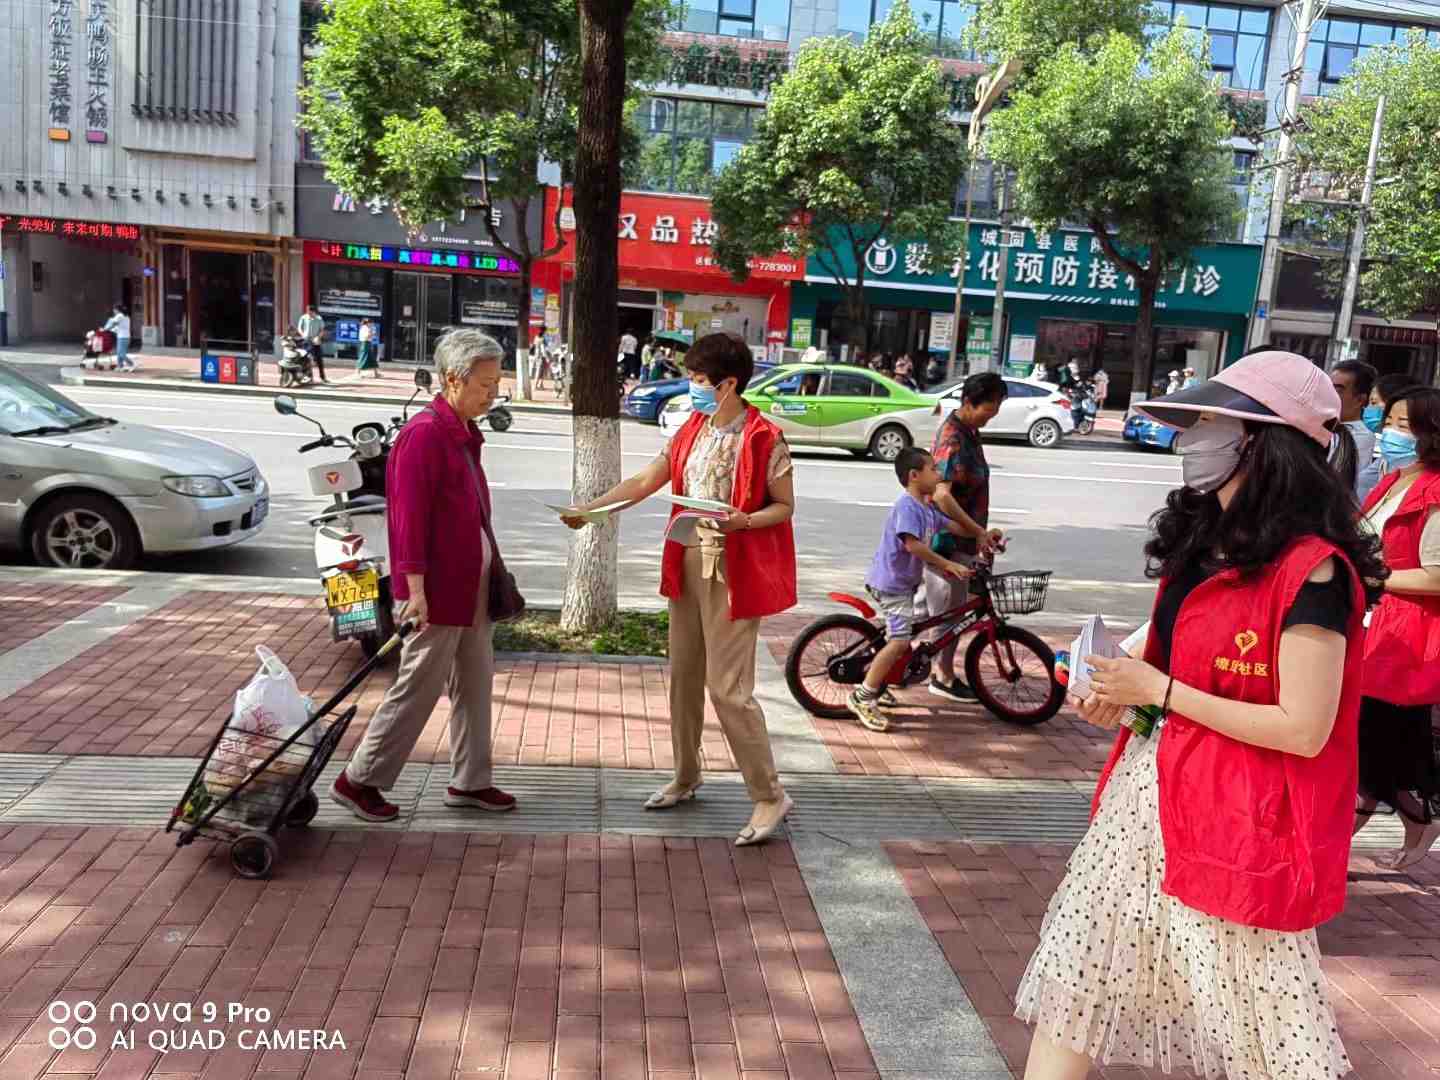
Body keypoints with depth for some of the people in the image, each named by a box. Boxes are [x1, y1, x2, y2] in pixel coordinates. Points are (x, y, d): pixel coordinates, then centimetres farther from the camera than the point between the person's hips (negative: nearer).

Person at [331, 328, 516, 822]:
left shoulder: (464, 433, 12)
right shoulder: (424, 433, -17)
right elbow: (410, 516, -21)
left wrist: (492, 571, 17)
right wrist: (416, 588, -24)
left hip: (472, 585, 9)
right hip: (438, 589, -9)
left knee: (475, 684, 15)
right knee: (419, 688, 1)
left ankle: (470, 782, 26)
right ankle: (359, 781, 16)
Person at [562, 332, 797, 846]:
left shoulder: (764, 439, -13)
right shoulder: (692, 430, 8)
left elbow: (784, 507, -8)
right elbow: (644, 482, 10)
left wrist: (743, 521, -25)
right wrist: (588, 508, 3)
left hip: (734, 570, -7)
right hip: (687, 563, 8)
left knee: (728, 688, -8)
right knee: (683, 675, 15)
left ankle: (770, 797, 5)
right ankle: (686, 778, 33)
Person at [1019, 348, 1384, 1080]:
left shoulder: (1309, 570, -19)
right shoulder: (1202, 541, 8)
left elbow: (1304, 729, -21)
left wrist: (1160, 692, -18)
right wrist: (1124, 695, 2)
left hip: (1233, 814, -8)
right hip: (1149, 787, 8)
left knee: (1259, 1020, 10)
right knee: (1076, 975, 14)